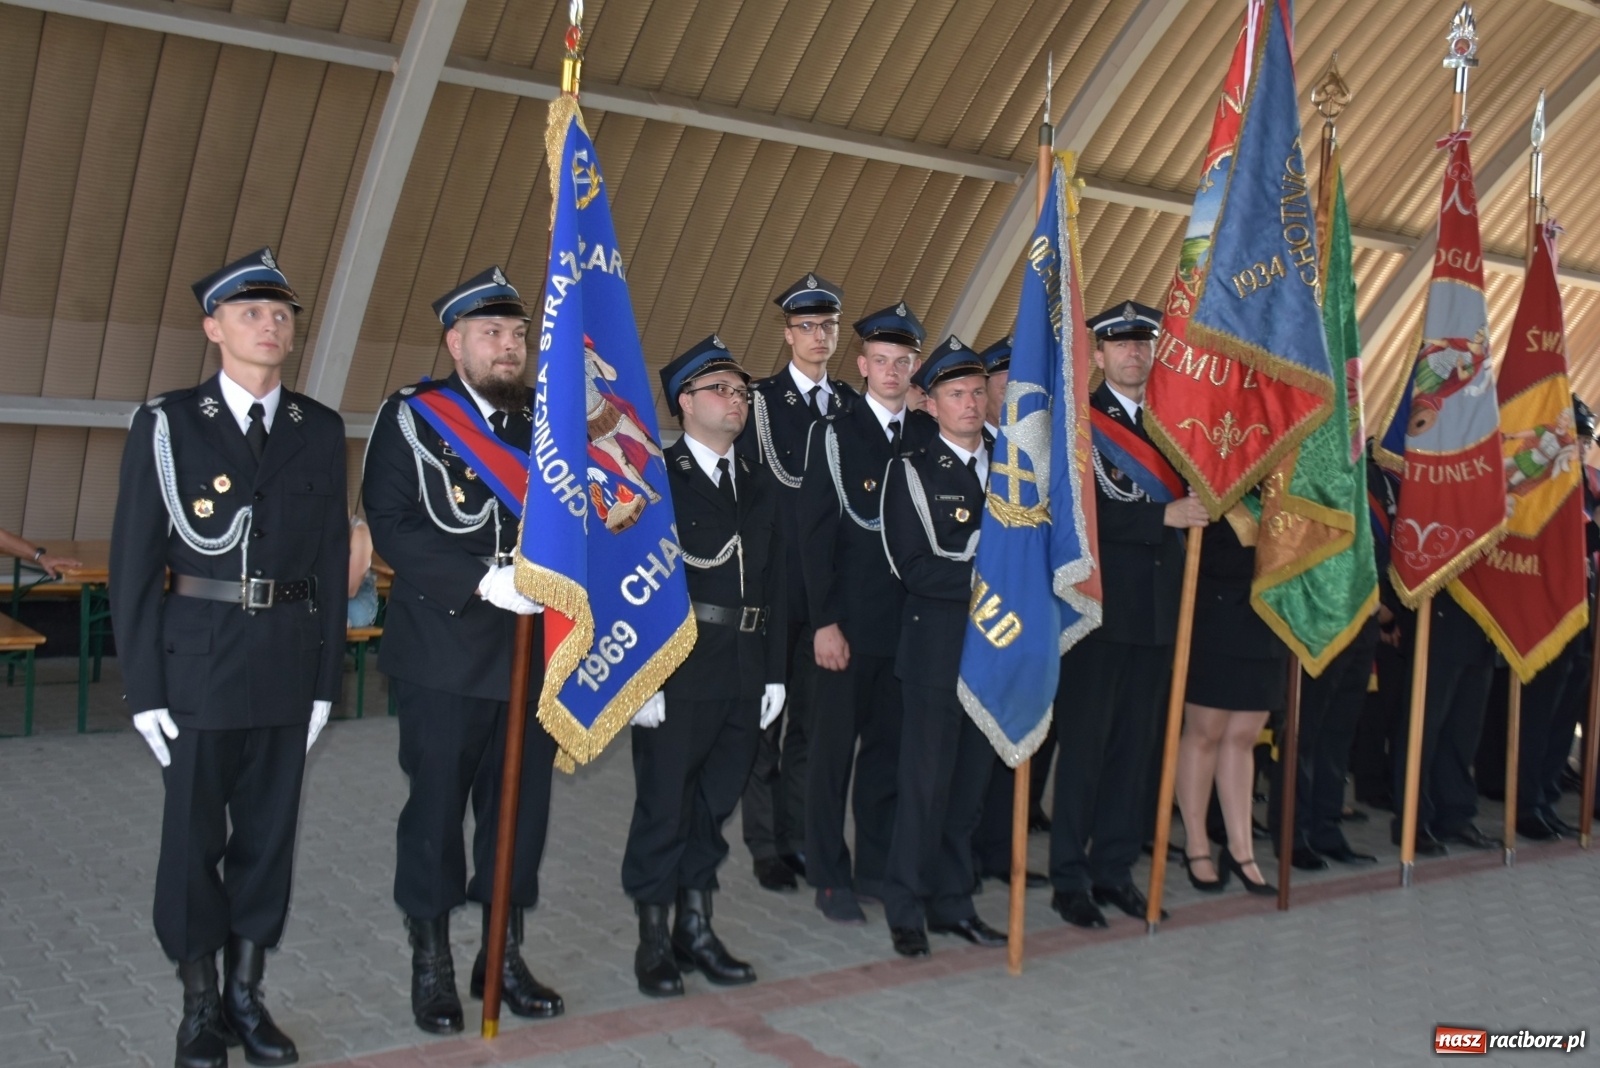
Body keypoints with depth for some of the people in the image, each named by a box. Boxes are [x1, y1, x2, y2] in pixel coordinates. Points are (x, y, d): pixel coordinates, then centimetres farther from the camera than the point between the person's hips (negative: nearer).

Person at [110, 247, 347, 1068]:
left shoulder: (320, 431, 5)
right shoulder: (167, 424, -2)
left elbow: (332, 559, 7)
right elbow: (134, 561, -3)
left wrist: (326, 678, 4)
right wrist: (143, 686, -7)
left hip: (289, 658, 3)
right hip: (198, 658, -2)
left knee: (269, 832, 10)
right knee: (192, 834, 6)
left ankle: (246, 994, 25)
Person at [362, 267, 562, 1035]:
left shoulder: (543, 423, 12)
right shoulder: (410, 417, -2)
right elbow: (391, 526, -12)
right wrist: (483, 579, -21)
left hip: (532, 650, 4)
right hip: (443, 651, -4)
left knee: (521, 806, 10)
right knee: (436, 807, 5)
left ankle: (504, 956, 25)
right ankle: (431, 966, 20)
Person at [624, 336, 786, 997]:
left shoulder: (760, 487, 16)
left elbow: (775, 584, 15)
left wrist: (775, 673, 9)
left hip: (745, 677, 6)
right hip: (676, 673, -5)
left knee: (714, 807, 13)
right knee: (664, 808, 1)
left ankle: (696, 930, 25)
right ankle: (654, 942, 13)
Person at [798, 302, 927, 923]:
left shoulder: (924, 435, 8)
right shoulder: (835, 432, -4)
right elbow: (814, 533, -7)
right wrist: (823, 623, -13)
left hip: (907, 621, 4)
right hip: (848, 620, -4)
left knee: (889, 745, 12)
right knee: (834, 748, 4)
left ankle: (878, 866, 24)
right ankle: (830, 877, 14)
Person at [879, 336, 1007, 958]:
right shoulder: (912, 472, -3)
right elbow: (914, 567, -12)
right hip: (936, 649, -5)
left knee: (971, 783, 11)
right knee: (926, 782, -1)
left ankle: (952, 902, 21)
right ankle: (907, 910, 11)